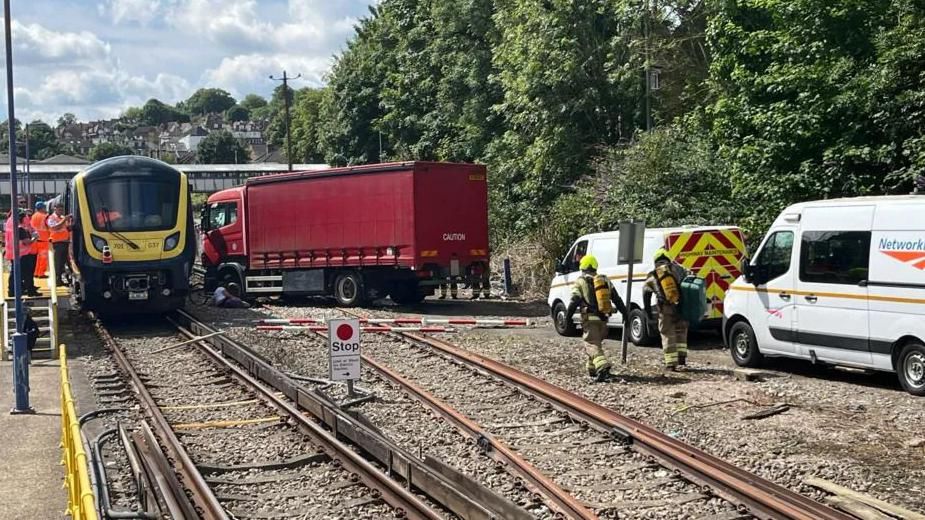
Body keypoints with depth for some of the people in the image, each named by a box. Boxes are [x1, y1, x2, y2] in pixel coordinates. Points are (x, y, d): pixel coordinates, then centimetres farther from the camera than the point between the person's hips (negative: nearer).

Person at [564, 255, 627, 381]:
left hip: (590, 318, -6)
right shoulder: (605, 280, 14)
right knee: (596, 343, 22)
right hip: (603, 318, 6)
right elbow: (617, 299, 13)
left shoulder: (581, 282, -2)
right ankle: (592, 369, 30)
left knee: (592, 344, -10)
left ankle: (603, 367, -31)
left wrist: (568, 316, -3)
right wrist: (625, 313, 16)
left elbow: (574, 301, -10)